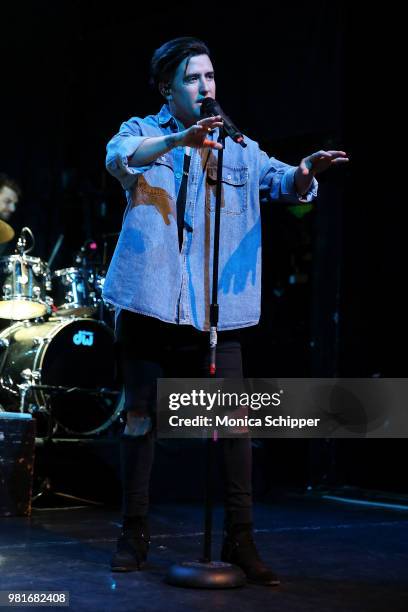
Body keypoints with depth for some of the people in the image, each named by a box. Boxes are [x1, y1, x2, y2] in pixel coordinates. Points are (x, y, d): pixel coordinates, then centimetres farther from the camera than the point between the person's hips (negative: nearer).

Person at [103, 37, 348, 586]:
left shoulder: (238, 148, 12)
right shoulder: (142, 131, 4)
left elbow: (281, 182, -1)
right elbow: (119, 156, -19)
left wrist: (307, 170, -25)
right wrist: (181, 140, -37)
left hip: (216, 308, 1)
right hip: (149, 303, -1)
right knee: (140, 417, 6)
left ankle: (240, 540, 3)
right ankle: (135, 533, 17)